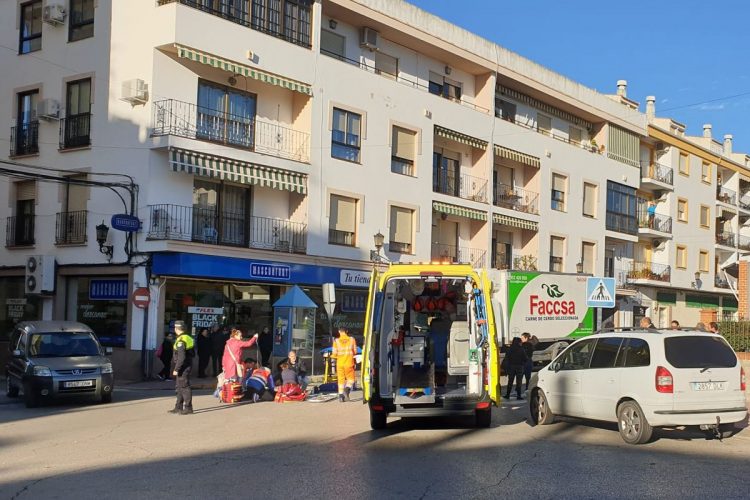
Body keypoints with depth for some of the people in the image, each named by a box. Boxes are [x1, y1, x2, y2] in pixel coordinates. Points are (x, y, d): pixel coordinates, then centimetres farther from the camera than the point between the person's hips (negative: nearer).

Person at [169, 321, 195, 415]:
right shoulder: (188, 338, 11)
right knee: (179, 387, 16)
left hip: (183, 368, -10)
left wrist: (176, 369, -20)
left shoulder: (181, 341, -18)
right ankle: (178, 407, 22)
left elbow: (181, 357, -24)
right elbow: (193, 354, 17)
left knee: (184, 387, -5)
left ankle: (188, 408, -2)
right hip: (188, 366, 10)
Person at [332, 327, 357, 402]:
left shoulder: (336, 341, -2)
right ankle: (347, 388, -16)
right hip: (349, 362, -1)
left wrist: (332, 356, 19)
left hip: (340, 363, 1)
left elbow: (334, 354, -4)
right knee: (350, 378, 10)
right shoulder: (352, 339, 0)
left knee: (341, 379, 10)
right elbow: (355, 352, 5)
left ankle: (341, 395, 6)